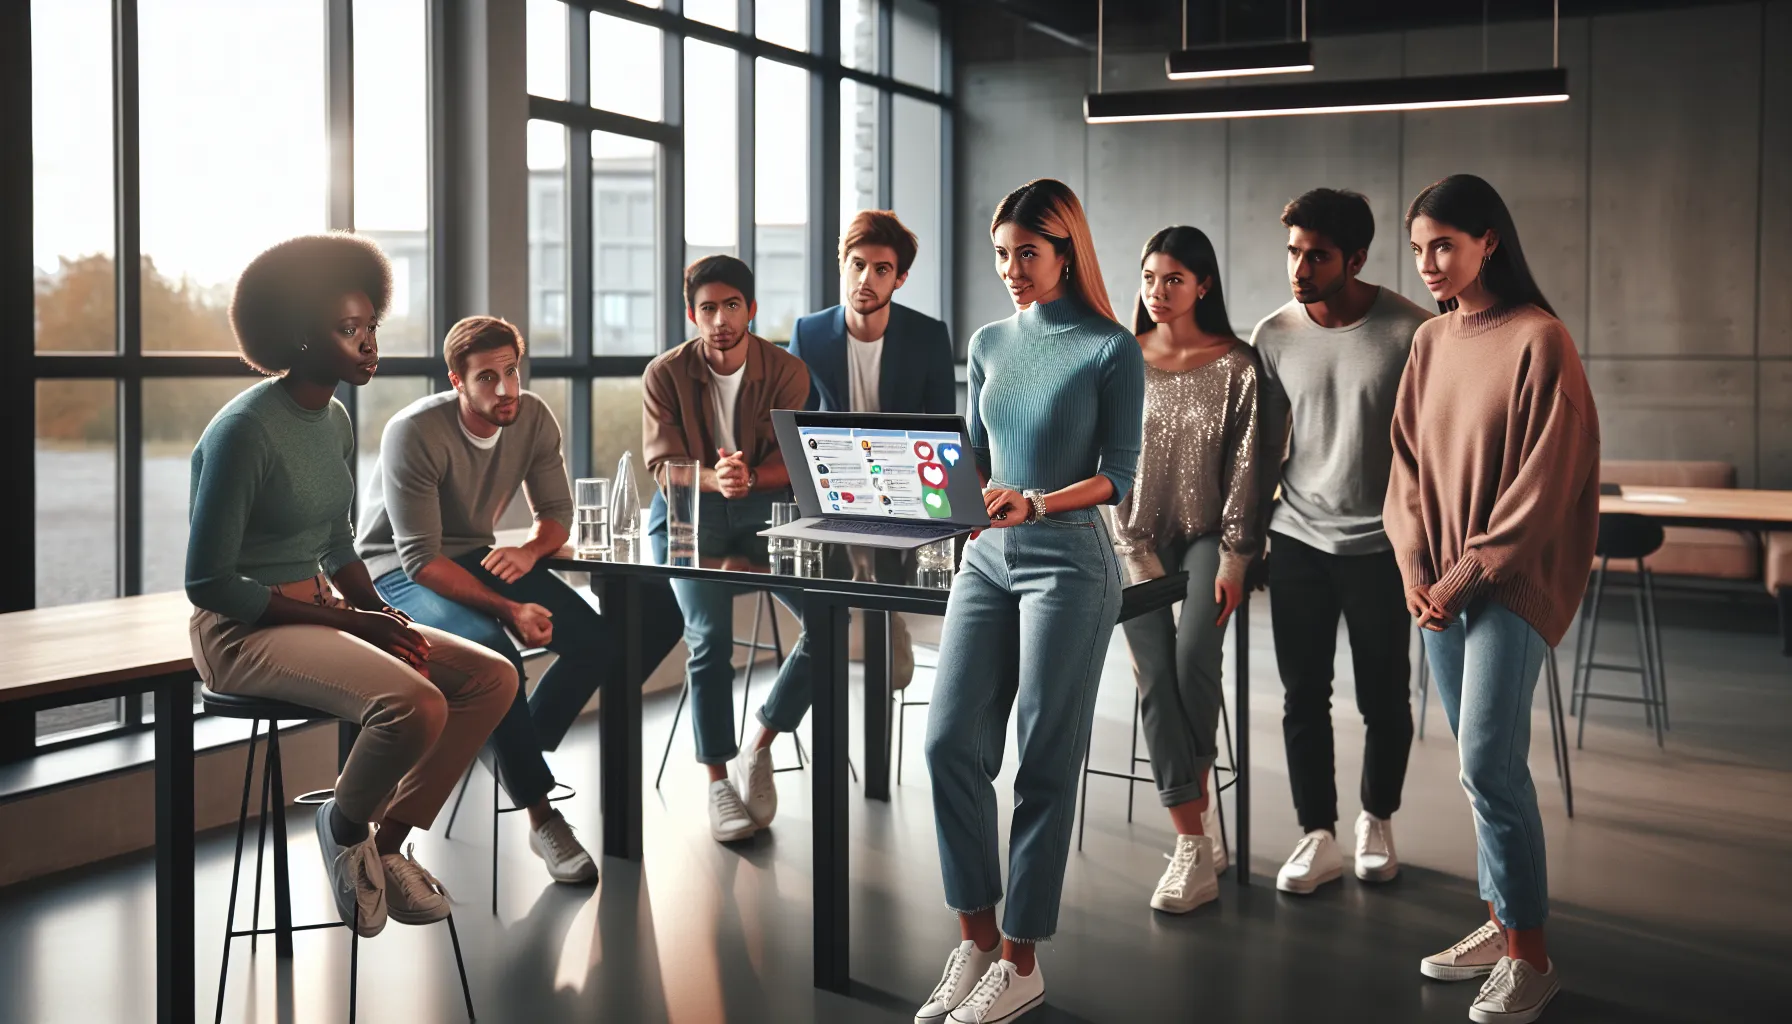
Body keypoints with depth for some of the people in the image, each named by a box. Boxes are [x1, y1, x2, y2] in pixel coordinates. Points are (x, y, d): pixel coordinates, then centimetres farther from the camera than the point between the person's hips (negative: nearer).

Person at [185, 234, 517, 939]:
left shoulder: (335, 421, 9)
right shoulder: (244, 431, -17)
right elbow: (207, 582, -17)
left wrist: (383, 613, 1)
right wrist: (347, 619, -17)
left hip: (320, 612, 9)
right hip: (243, 633, -9)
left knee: (493, 677, -6)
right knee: (415, 704, -32)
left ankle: (387, 841, 4)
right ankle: (344, 826, 0)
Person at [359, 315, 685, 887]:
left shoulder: (533, 418, -8)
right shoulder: (414, 432, -25)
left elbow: (556, 511, 3)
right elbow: (420, 559, -26)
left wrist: (530, 551, -22)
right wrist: (509, 610, -35)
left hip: (478, 556, 6)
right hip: (398, 572, -6)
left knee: (597, 640, -14)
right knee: (492, 651, -35)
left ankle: (517, 758, 7)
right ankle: (542, 818, -21)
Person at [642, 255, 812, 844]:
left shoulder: (786, 372, 0)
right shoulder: (665, 374, -2)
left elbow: (791, 462, -8)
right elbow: (663, 464, -8)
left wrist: (750, 476, -31)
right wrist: (714, 478, -30)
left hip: (764, 509, 2)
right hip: (687, 513, -2)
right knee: (710, 634, -25)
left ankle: (761, 747, -2)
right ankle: (717, 780, -12)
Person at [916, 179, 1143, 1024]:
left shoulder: (1111, 349, -4)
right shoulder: (988, 343, 12)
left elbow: (1118, 476, -7)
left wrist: (1034, 504, -22)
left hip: (1068, 562, -5)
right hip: (986, 558, 5)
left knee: (1045, 762, -1)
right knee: (951, 742, -2)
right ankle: (975, 940, 11)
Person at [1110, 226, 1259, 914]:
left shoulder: (1235, 366, -1)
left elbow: (1243, 467, -3)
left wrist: (1233, 559, -10)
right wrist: (1135, 555, -5)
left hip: (1207, 534, -1)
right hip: (1140, 537, 1)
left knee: (1194, 658, -24)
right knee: (1155, 672, -13)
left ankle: (1194, 790, -2)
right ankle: (1196, 844, -10)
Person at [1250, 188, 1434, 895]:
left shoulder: (1410, 332, -9)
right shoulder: (1274, 336, 1)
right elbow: (1266, 447, 9)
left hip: (1380, 544, -2)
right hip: (1298, 542, 2)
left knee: (1384, 698, 8)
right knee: (1303, 697, 3)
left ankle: (1377, 822, 28)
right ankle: (1318, 837, 13)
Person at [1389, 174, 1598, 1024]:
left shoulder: (1538, 341, -10)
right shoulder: (1430, 343, 11)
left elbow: (1544, 480, -13)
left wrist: (1469, 573, -13)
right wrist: (1415, 569, 0)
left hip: (1512, 581, -6)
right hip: (1442, 583, 6)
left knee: (1489, 763, -12)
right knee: (1482, 765, 11)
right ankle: (1501, 926, 22)